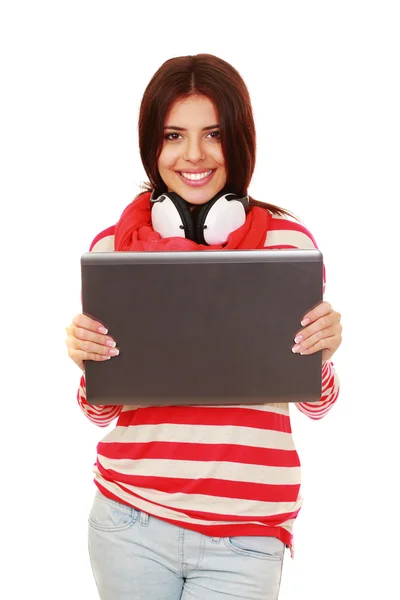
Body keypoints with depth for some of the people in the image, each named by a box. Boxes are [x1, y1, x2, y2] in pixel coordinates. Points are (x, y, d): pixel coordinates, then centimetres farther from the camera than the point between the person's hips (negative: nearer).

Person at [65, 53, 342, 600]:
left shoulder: (289, 240, -5)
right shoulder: (114, 245, -2)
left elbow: (315, 404, 4)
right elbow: (101, 412, 6)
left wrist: (323, 350, -15)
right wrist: (85, 359, -14)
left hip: (247, 535, -1)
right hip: (130, 519, 2)